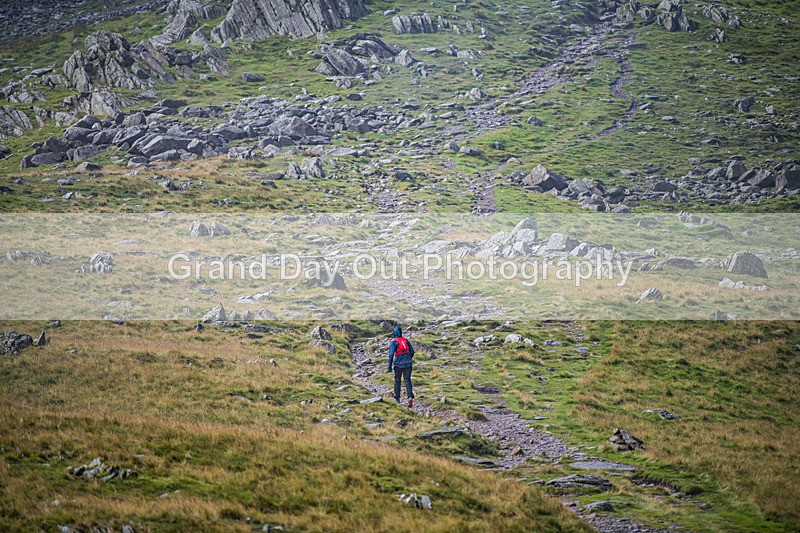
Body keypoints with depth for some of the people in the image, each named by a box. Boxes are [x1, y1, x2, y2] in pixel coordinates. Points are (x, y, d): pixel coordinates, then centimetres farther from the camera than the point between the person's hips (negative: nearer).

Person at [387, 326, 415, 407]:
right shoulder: (406, 340, 9)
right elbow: (412, 352, 13)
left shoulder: (394, 342, -5)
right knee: (407, 381, 4)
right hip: (408, 364, 3)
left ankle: (397, 398, 21)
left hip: (398, 364, -3)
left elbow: (391, 354, -12)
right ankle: (410, 397, -15)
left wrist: (389, 367, -11)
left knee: (397, 381, 14)